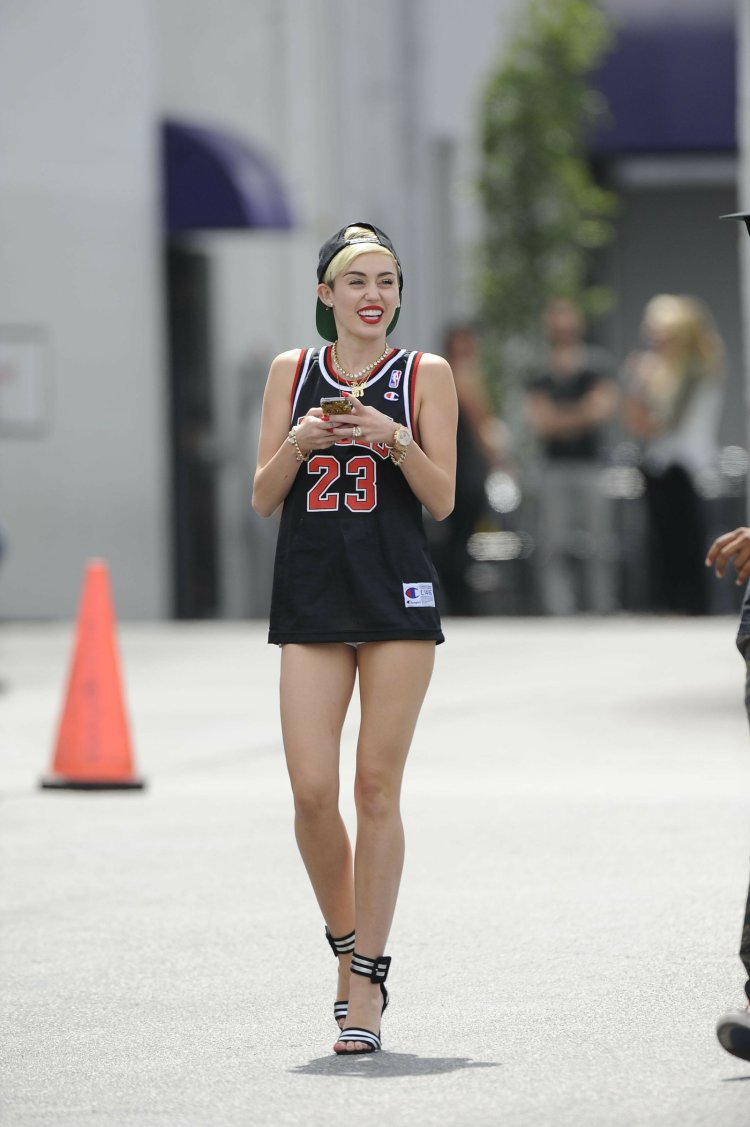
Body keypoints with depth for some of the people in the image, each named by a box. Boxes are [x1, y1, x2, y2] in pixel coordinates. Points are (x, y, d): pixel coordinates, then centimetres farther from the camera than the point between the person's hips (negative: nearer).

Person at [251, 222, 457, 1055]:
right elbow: (263, 498, 7)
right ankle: (345, 946, 18)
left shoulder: (425, 375, 3)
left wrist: (396, 440, -18)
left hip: (397, 596, -2)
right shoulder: (291, 372, 9)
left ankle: (366, 982, 3)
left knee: (376, 789, -3)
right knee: (312, 792, -5)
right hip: (311, 597, 2)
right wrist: (300, 441, -11)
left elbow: (442, 499, -1)